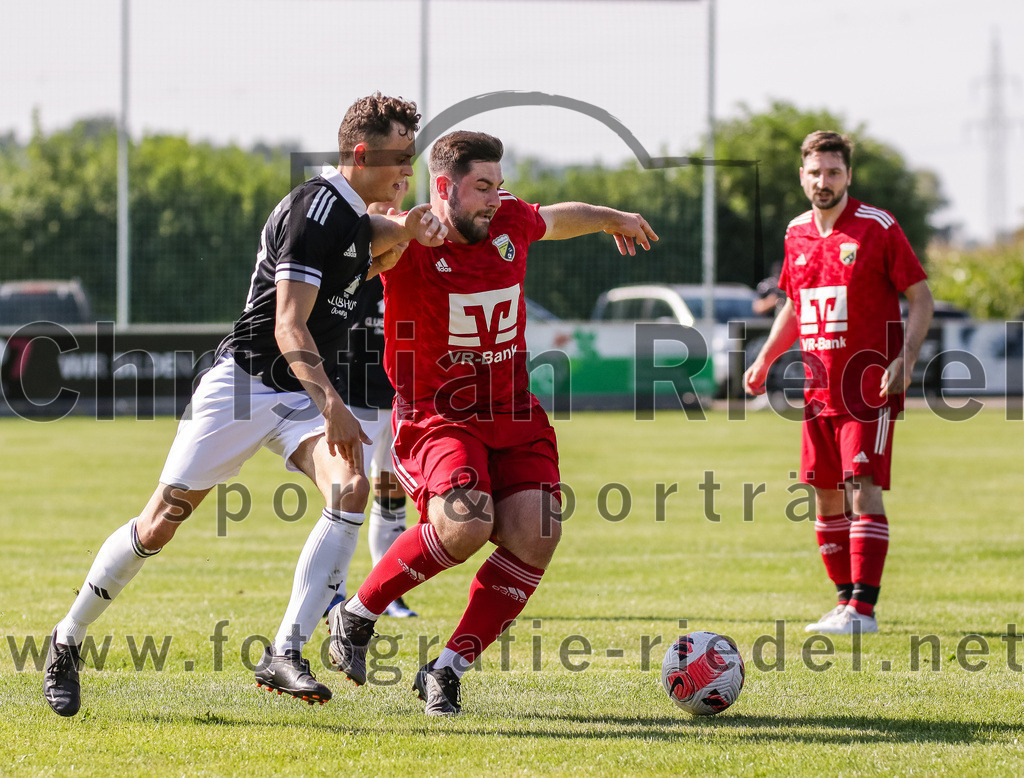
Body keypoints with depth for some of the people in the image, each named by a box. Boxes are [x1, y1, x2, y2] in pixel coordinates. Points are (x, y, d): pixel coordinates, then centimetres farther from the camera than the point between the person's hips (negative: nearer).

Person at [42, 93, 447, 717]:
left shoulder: (351, 213, 9)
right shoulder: (313, 210, -17)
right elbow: (289, 327, -25)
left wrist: (407, 229, 11)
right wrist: (331, 405, -36)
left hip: (308, 395, 7)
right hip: (246, 381, -7)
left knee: (351, 489, -21)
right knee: (162, 522, -4)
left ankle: (284, 655, -22)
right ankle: (67, 642, 16)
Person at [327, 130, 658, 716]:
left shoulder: (510, 222, 5)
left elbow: (557, 218, 26)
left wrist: (617, 220, 45)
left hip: (512, 412, 6)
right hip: (436, 415, -6)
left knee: (535, 533, -16)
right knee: (465, 523, -30)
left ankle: (447, 671, -3)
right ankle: (356, 616, -6)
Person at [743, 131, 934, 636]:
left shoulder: (878, 228, -8)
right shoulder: (798, 234, 10)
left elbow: (921, 297, -6)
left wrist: (905, 358, -18)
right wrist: (765, 359, 14)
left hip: (868, 385, -6)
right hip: (818, 386, 6)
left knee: (864, 486, -13)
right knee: (825, 493, 7)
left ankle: (863, 608, -16)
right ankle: (846, 600, 17)